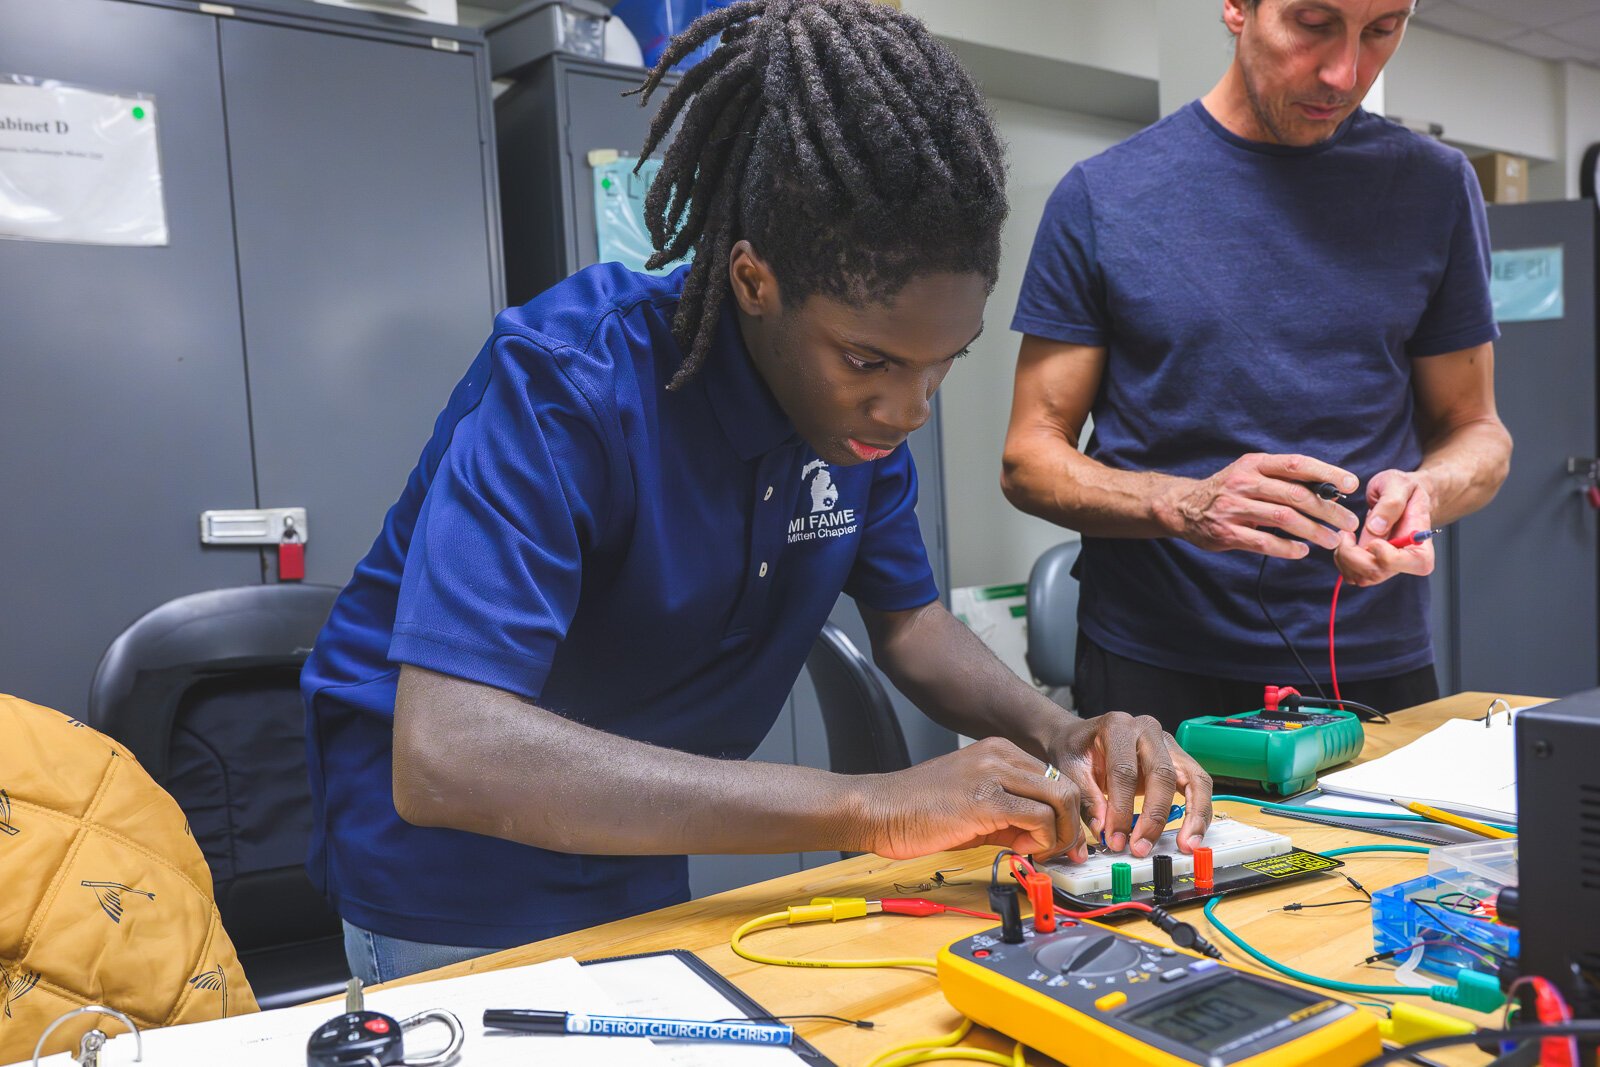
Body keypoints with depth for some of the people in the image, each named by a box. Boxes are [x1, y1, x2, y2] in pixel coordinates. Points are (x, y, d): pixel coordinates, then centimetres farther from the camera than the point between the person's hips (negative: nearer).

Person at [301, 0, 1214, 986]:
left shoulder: (862, 398, -11)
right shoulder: (566, 386, -31)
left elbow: (907, 617, 1)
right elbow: (443, 756, -41)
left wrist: (1059, 740, -19)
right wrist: (869, 809, -45)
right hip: (458, 880, -5)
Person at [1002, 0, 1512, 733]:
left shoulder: (1434, 187, 3)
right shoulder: (1101, 197, -4)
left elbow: (1474, 428, 9)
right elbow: (1029, 459, -4)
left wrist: (1427, 491, -15)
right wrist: (1181, 506, -23)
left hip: (1377, 670, 2)